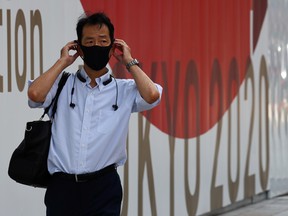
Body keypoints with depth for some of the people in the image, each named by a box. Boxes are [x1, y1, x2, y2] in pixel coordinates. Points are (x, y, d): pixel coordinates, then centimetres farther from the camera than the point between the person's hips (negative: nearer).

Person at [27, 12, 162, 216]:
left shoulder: (124, 90, 7)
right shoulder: (63, 84, 8)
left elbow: (151, 95, -11)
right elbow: (35, 94, -10)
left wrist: (129, 61, 3)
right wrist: (63, 61, 2)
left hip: (103, 187, 0)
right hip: (61, 187, 1)